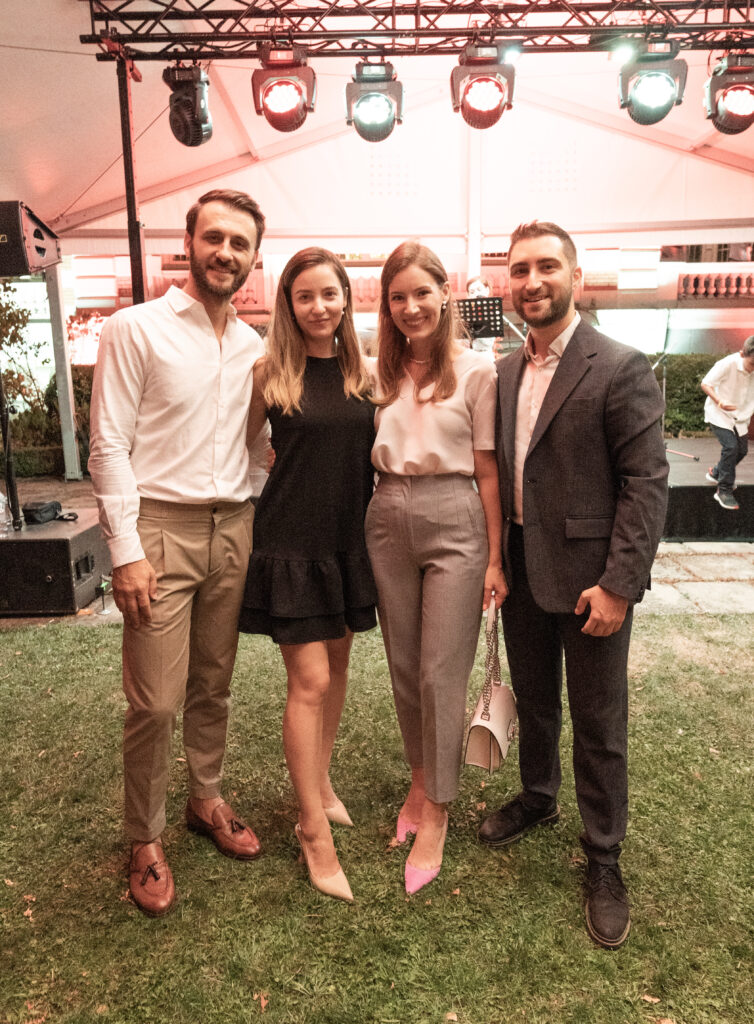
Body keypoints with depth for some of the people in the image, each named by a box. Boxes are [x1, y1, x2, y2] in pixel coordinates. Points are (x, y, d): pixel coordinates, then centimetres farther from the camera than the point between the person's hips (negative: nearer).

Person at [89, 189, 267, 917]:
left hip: (232, 529, 5)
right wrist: (126, 551, -13)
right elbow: (109, 447, -8)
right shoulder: (135, 329, -4)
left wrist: (251, 524, 8)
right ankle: (145, 841, 21)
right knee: (155, 702, 0)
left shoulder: (252, 347, 11)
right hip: (161, 528, -4)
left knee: (213, 686, 15)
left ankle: (206, 801, 35)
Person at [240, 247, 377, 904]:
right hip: (291, 537, -4)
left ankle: (320, 780, 37)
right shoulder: (270, 373, -6)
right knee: (309, 682, -3)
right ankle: (315, 829, 12)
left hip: (349, 536, 5)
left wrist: (379, 520, 6)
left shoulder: (363, 374, 5)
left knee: (336, 666, 15)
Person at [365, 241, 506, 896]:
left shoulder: (475, 370, -3)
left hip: (453, 522, -4)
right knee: (404, 668, 13)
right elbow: (368, 457, 14)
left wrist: (495, 558, -4)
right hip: (388, 520, 4)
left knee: (441, 675, 0)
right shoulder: (381, 373, 9)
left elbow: (487, 469, -3)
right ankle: (421, 781, 35)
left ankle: (436, 815, 18)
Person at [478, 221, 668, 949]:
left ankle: (603, 860, 28)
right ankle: (537, 796, 47)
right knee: (533, 701, 22)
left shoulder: (619, 369, -12)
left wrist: (618, 583, -19)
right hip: (521, 569, 6)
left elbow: (646, 483, -14)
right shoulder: (504, 373, 8)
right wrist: (495, 560, 6)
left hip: (588, 575, -5)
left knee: (597, 723, 8)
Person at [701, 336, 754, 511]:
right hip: (719, 413, -6)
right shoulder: (727, 364, -27)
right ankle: (724, 491, -9)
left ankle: (716, 473, 38)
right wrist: (719, 401, -34)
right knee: (730, 446, -19)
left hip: (740, 416, 6)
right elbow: (705, 384, -20)